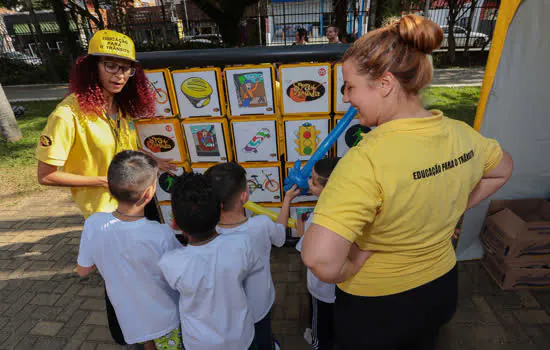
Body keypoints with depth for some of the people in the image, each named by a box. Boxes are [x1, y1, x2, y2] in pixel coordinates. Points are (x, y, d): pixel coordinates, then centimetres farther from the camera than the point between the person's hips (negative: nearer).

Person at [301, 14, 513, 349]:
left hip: (376, 307, -5)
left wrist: (348, 271, -21)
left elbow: (319, 258, -42)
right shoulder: (462, 134, -12)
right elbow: (503, 169, 10)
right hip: (442, 288, 6)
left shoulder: (367, 160, -36)